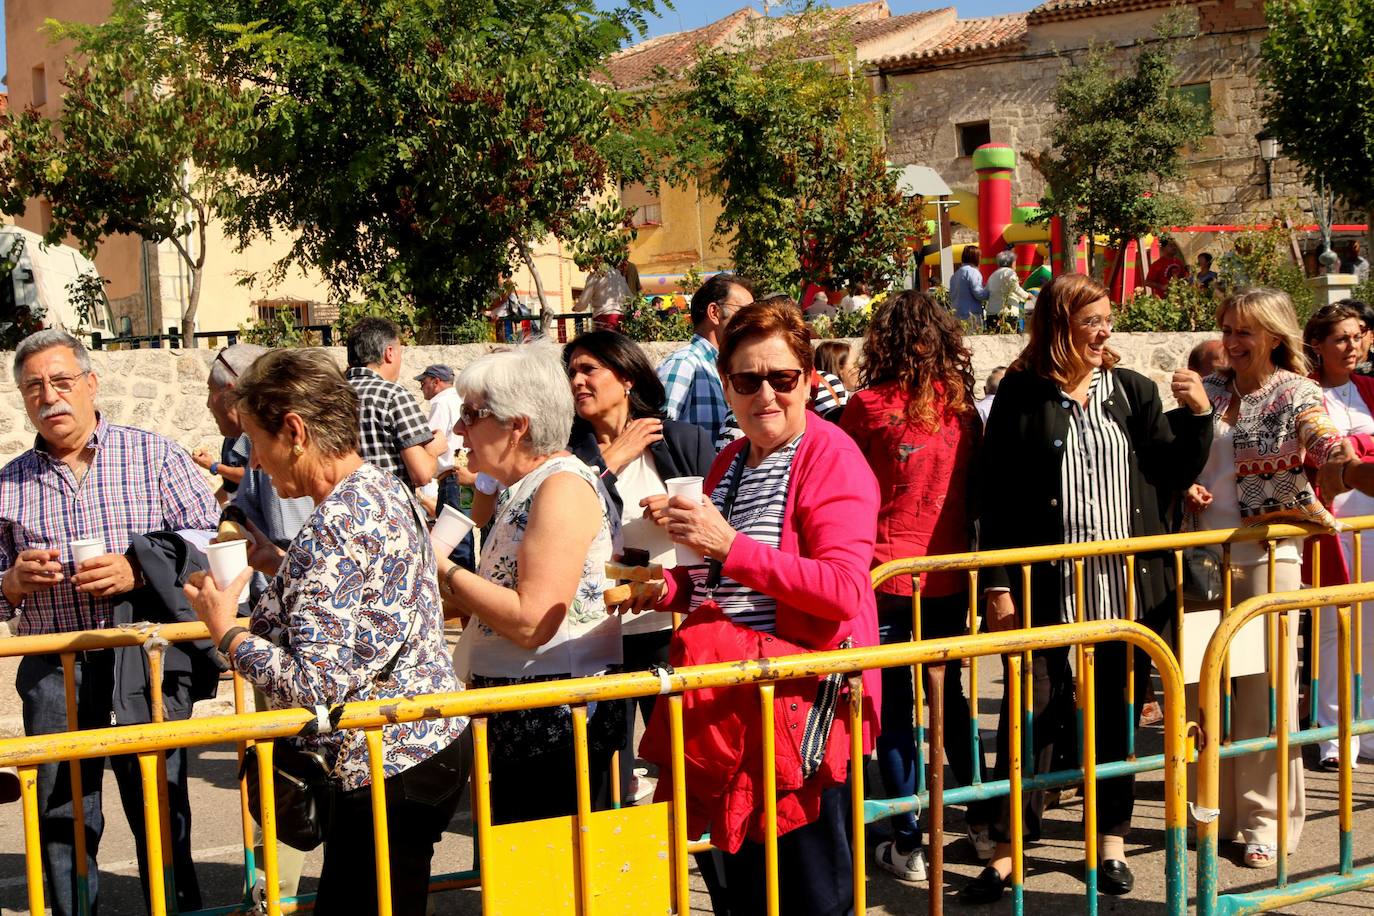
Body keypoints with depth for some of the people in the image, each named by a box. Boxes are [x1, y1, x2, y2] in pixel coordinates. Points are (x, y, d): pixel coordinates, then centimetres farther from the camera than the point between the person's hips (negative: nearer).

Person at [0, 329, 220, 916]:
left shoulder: (155, 456, 3)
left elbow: (213, 542, -4)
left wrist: (138, 572, -17)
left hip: (146, 667, -3)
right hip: (51, 675, 3)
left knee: (161, 816, 3)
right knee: (61, 823, 9)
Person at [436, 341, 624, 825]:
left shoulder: (564, 485, -15)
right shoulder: (523, 489, 15)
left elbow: (532, 622, -22)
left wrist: (445, 570, -13)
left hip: (559, 717, -10)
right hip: (521, 717, 10)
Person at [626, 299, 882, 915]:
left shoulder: (830, 456, -10)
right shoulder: (729, 464, 14)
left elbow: (844, 591, -22)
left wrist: (729, 547, -27)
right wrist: (665, 588, 3)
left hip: (808, 701, -8)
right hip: (736, 705, 8)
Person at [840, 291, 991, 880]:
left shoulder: (870, 406, -10)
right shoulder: (962, 408, 2)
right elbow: (975, 490, 10)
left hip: (886, 575, -4)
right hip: (949, 577, 4)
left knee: (894, 709, 5)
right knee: (950, 697, 20)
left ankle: (908, 845, 9)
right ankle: (982, 823, 28)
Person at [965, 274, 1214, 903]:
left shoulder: (1134, 391, 8)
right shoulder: (1021, 395, -2)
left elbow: (1174, 476, 11)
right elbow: (994, 496, -3)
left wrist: (1199, 415, -4)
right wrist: (998, 589, -7)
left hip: (1130, 587, 3)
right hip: (1049, 590, -3)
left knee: (1117, 716, 12)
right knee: (1032, 715, -1)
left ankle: (1112, 842, 25)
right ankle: (1007, 852, 8)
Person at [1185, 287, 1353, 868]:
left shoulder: (1298, 396, -5)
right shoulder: (1210, 391, 9)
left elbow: (1337, 458, -19)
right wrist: (1185, 490, -2)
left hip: (1266, 557, -5)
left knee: (1265, 689, -1)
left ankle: (1266, 819, 11)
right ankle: (1218, 809, 22)